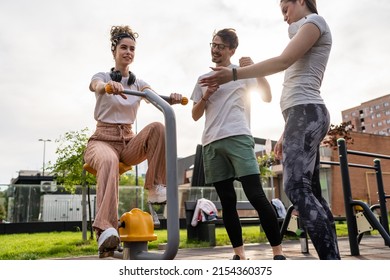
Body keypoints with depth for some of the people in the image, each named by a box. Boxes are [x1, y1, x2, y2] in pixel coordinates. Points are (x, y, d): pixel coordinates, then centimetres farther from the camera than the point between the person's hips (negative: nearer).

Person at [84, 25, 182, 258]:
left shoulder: (138, 82, 13)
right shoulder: (103, 76, 4)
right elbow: (97, 86, -23)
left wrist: (171, 99, -34)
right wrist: (110, 86, -49)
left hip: (129, 142, 3)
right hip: (103, 139, -3)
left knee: (157, 127, -28)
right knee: (109, 161, -40)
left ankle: (156, 187, -25)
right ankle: (106, 230, -50)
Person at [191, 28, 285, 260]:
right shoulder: (203, 79, 21)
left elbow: (267, 97, 1)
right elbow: (195, 115, 19)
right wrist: (206, 96, 1)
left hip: (238, 138, -4)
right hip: (211, 144, 4)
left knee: (256, 195, -14)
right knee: (227, 201, 3)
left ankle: (278, 252, -5)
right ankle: (239, 254, 10)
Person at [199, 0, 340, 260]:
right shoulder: (307, 32, 32)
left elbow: (283, 61, -11)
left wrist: (234, 74, -13)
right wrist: (286, 134, 21)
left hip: (306, 113, -10)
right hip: (306, 114, 10)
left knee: (296, 188, -20)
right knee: (311, 192, 3)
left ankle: (330, 260, -20)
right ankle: (333, 258, 3)